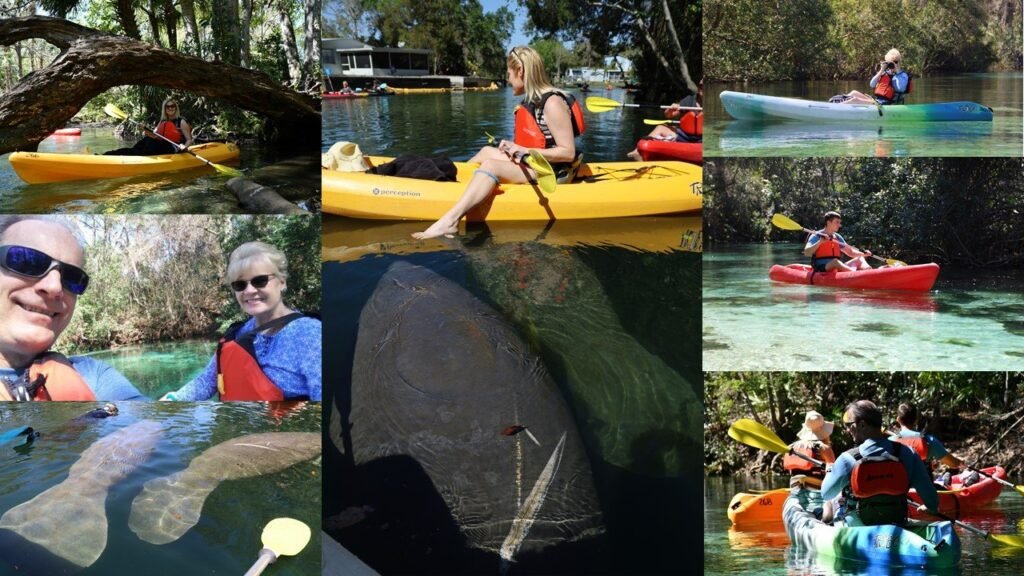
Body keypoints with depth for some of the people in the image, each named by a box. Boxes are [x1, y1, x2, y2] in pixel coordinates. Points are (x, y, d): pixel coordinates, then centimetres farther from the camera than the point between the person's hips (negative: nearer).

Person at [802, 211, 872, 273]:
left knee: (859, 259, -1)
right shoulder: (816, 236, -2)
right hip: (821, 270, -8)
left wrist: (863, 254, 3)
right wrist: (820, 242, -27)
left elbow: (850, 252, 21)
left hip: (838, 269, 8)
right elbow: (807, 253, -15)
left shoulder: (838, 238, 18)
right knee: (835, 261, -36)